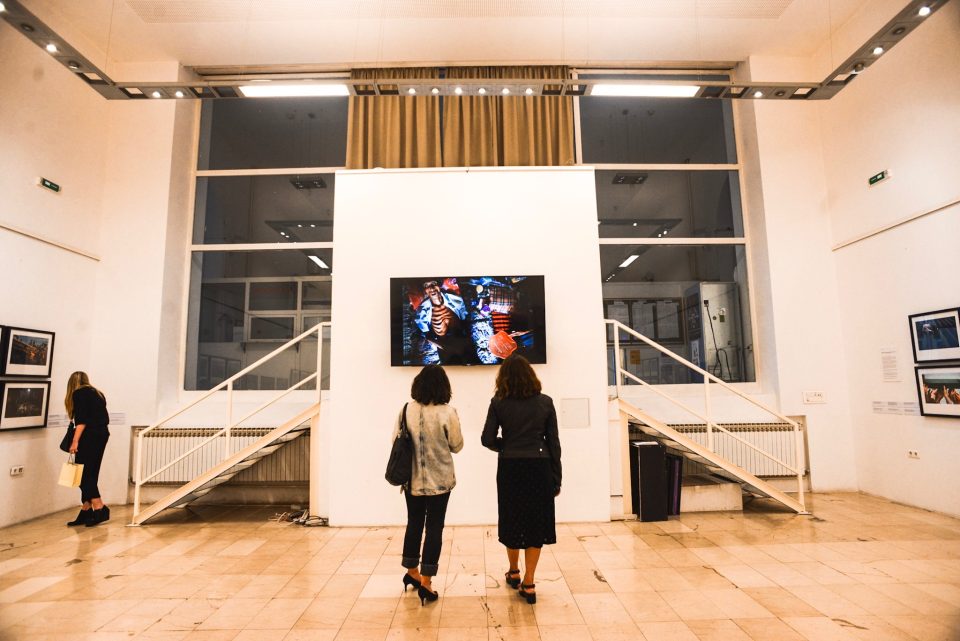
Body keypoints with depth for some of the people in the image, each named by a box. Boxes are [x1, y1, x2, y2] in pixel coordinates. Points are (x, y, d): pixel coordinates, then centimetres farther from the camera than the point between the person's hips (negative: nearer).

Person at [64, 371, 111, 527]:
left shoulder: (79, 393, -2)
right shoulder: (98, 393, 19)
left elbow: (82, 420, -14)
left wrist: (75, 441, -16)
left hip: (89, 436, -8)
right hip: (102, 435, 8)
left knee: (84, 474, -6)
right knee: (91, 474, 9)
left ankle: (99, 509, -12)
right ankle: (85, 512, 11)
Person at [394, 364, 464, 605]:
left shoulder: (407, 410, -7)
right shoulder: (448, 413, -15)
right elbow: (457, 446, -5)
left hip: (412, 479, 4)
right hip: (439, 480, -3)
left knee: (414, 524, 20)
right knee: (434, 528, 8)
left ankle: (412, 573, 36)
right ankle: (425, 583, 14)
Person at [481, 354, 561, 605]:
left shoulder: (499, 403, -5)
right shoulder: (545, 402, -2)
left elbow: (487, 439, -8)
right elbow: (553, 442, -1)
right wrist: (556, 478, 6)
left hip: (510, 467, 0)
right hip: (539, 467, 0)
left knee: (512, 520, 17)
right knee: (536, 523, 10)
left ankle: (514, 573, 36)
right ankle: (528, 584, 13)